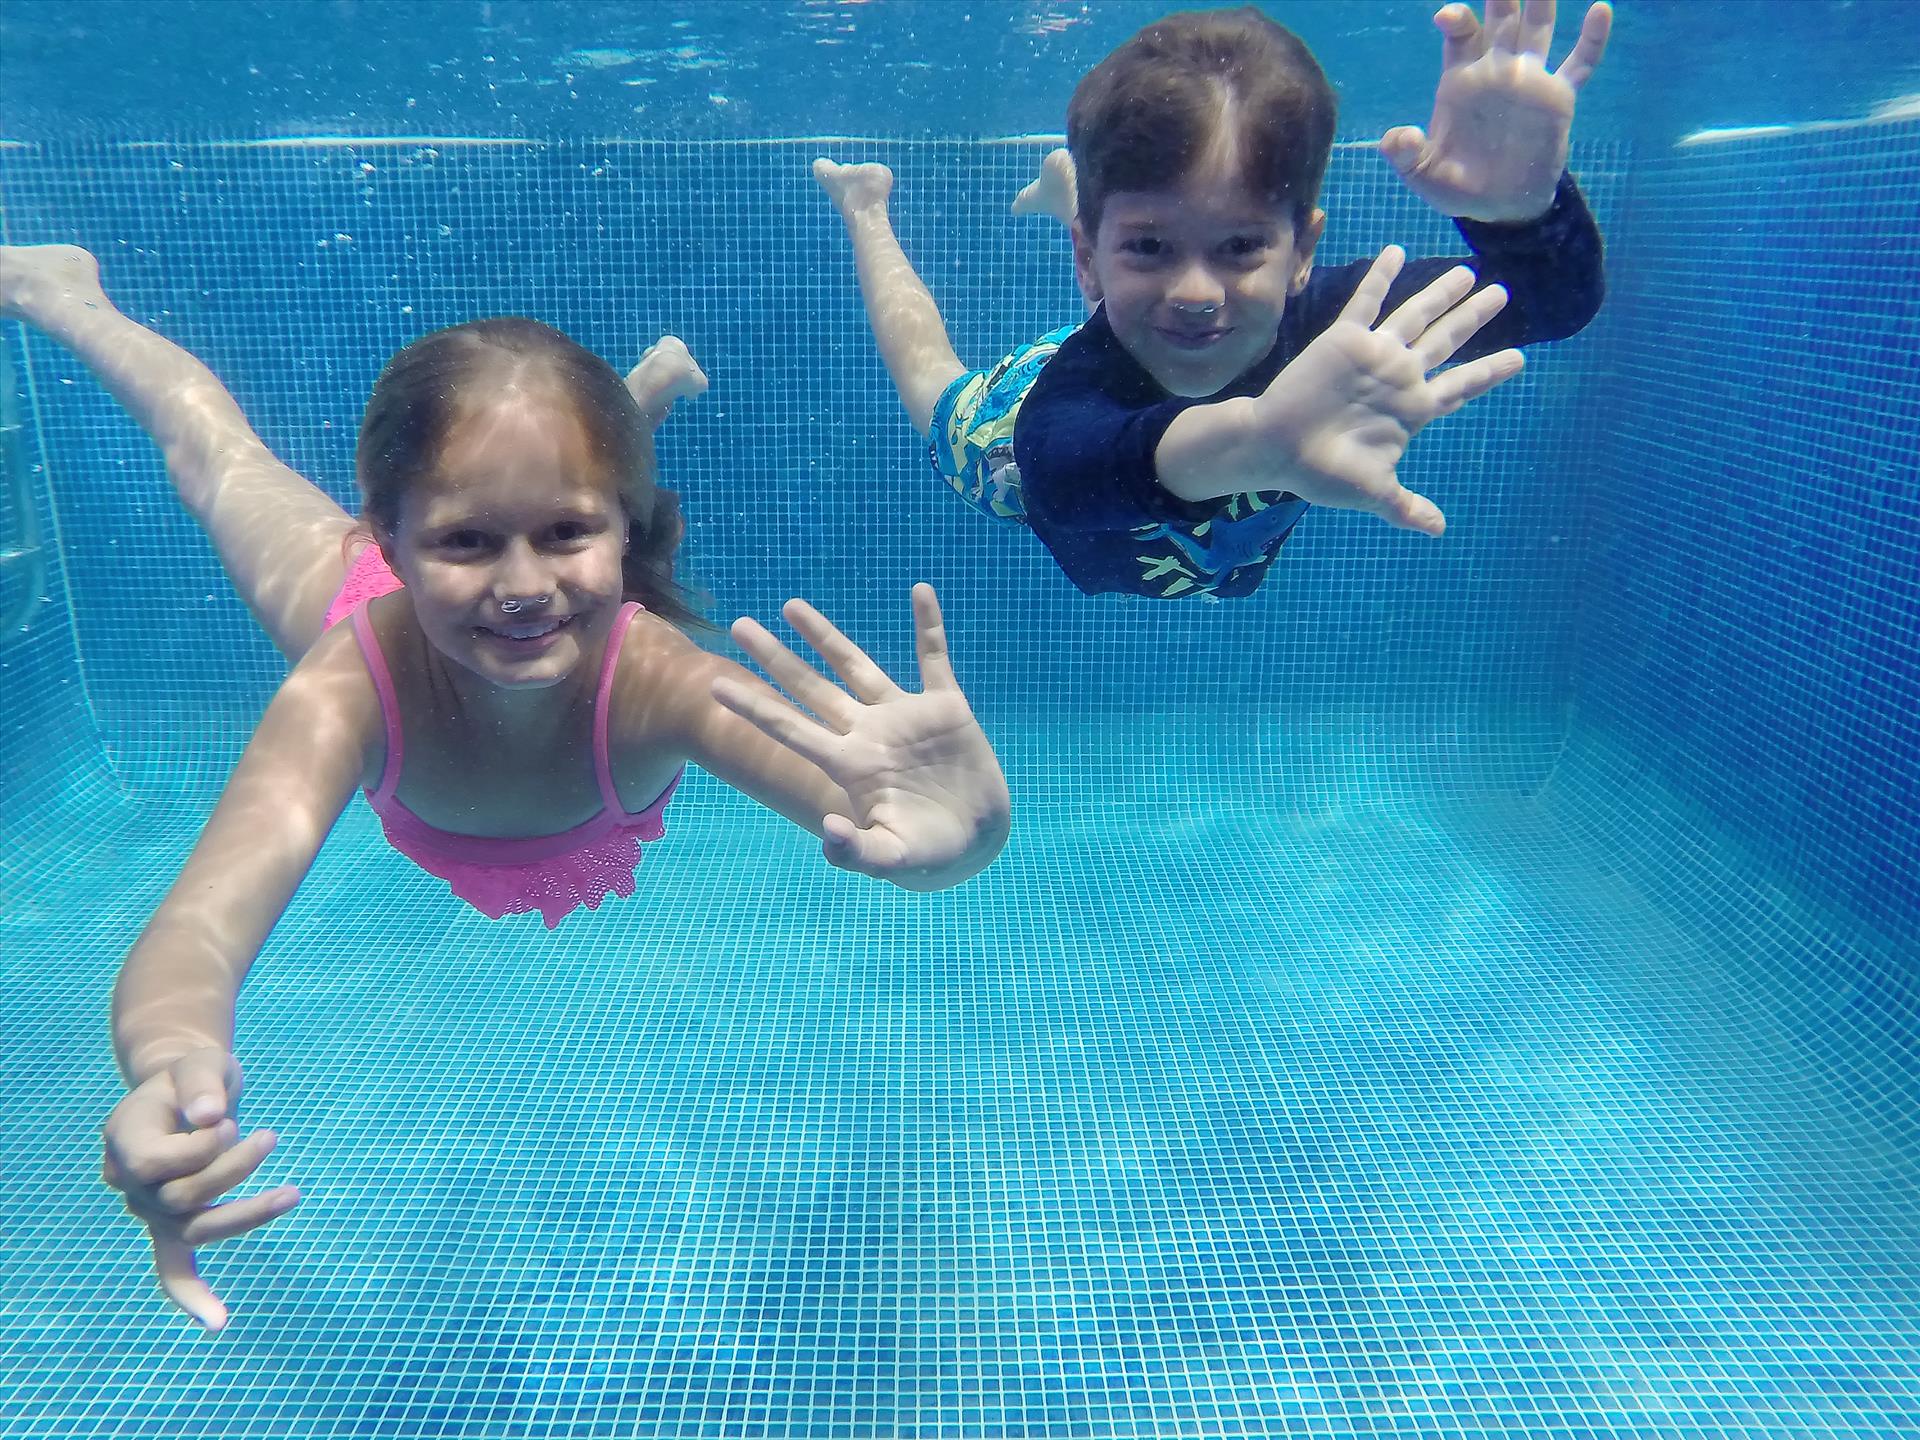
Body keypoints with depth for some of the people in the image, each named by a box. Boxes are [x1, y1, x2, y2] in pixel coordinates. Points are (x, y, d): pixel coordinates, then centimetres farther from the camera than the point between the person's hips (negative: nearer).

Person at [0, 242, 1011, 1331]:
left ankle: (647, 385, 66)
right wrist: (177, 1060, -83)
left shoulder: (653, 676, -50)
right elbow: (198, 926, -60)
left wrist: (961, 825, -87)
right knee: (222, 456, 29)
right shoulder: (351, 685, -49)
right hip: (359, 593, 0)